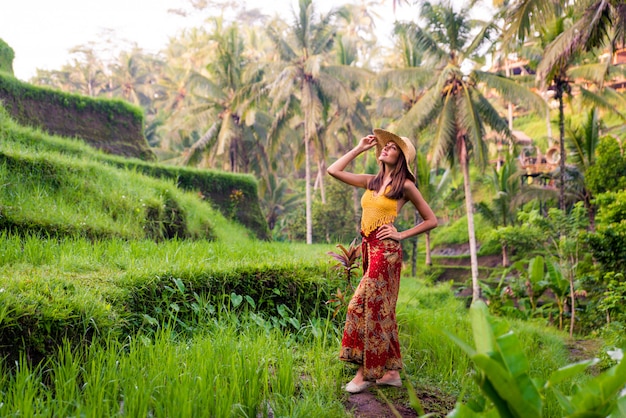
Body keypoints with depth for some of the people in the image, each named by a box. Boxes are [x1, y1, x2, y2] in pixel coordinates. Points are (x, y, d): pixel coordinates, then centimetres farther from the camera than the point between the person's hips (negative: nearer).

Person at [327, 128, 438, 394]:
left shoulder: (405, 186, -3)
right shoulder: (371, 182, 13)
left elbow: (431, 220, 1)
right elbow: (333, 170, 11)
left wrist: (401, 235, -6)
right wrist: (359, 148, 12)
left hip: (386, 251, -7)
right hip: (369, 249, 7)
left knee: (363, 306, -8)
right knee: (381, 310, 10)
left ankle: (366, 372, 3)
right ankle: (391, 371, 19)